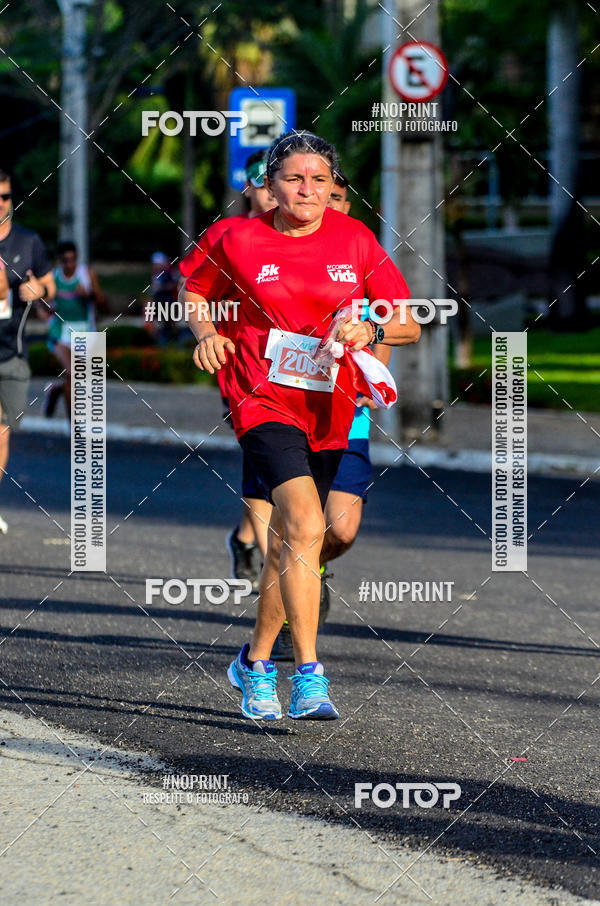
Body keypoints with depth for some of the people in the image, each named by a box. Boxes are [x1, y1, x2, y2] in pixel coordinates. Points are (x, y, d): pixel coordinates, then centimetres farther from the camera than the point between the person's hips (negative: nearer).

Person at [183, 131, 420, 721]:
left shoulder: (355, 240, 2)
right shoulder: (240, 241, -3)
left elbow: (410, 324, 5)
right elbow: (195, 290, 16)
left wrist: (369, 330, -15)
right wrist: (204, 331, -3)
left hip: (328, 410, 4)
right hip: (264, 402, -4)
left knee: (287, 543, 14)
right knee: (306, 527, -23)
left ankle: (255, 662, 36)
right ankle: (309, 677, -25)